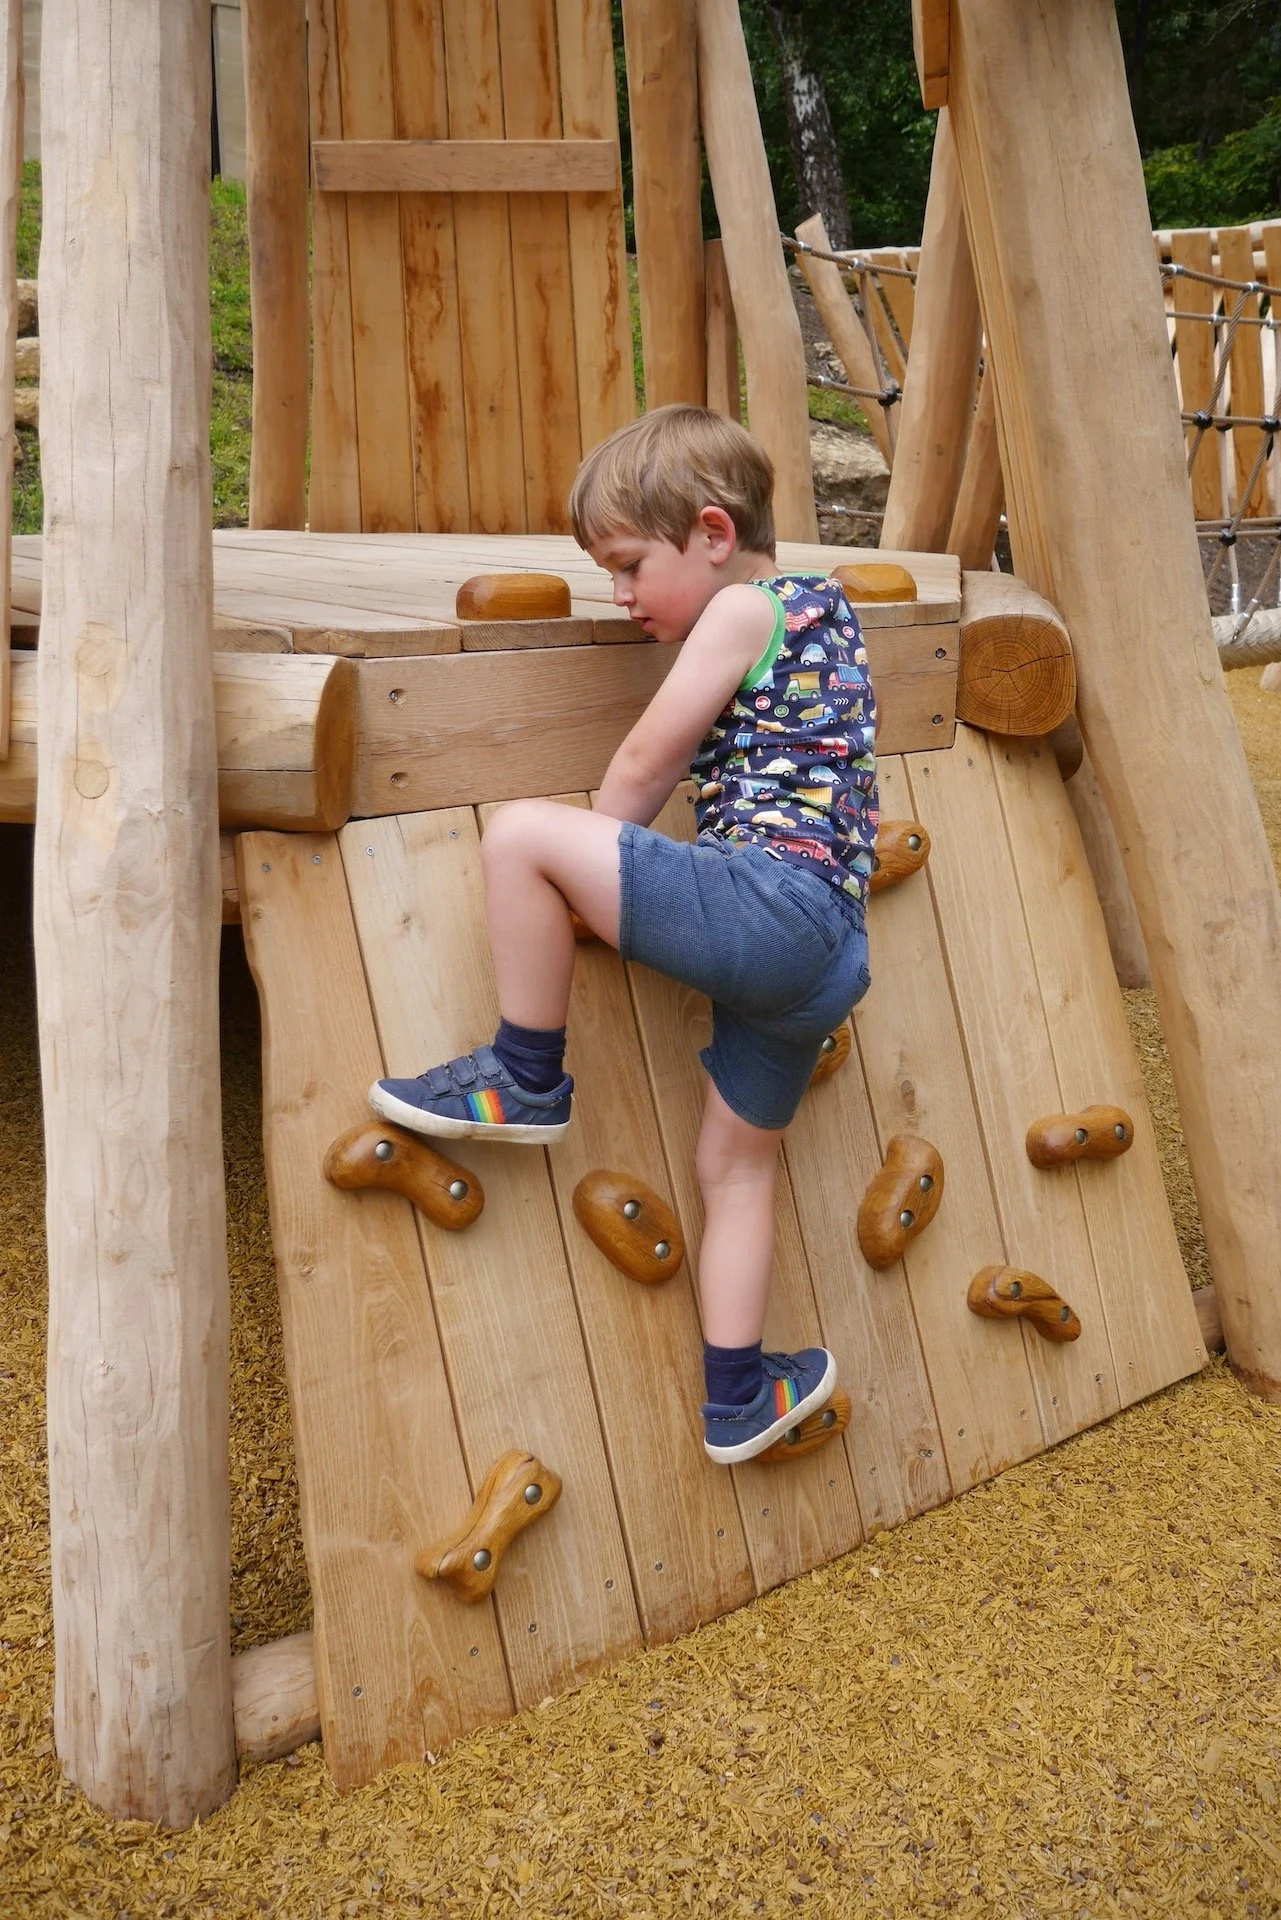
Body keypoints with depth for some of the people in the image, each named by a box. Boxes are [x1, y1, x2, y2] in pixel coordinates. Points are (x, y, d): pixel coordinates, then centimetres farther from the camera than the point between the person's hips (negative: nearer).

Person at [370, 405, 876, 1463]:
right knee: (736, 1164, 19)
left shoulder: (743, 610, -1)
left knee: (522, 833, -13)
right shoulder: (819, 603, 24)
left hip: (769, 900, -10)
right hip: (829, 951, 10)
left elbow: (646, 761, 1)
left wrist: (591, 870, 15)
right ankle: (736, 1397, 25)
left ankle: (526, 1081, -1)